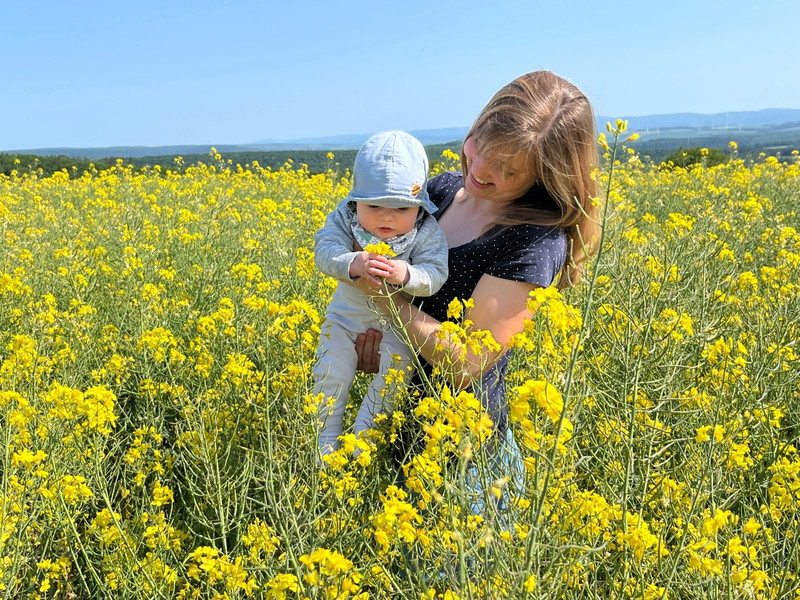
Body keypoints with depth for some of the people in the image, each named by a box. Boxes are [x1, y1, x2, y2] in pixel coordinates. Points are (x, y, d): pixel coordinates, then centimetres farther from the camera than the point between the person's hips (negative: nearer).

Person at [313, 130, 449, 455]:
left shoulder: (427, 234, -17)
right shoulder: (345, 219, -13)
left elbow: (435, 274, -24)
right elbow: (325, 251, -24)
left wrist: (406, 275, -45)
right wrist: (352, 264, -45)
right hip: (348, 312, 1)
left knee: (397, 364, -20)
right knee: (331, 369, -13)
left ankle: (363, 433, -5)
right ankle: (325, 438, 5)